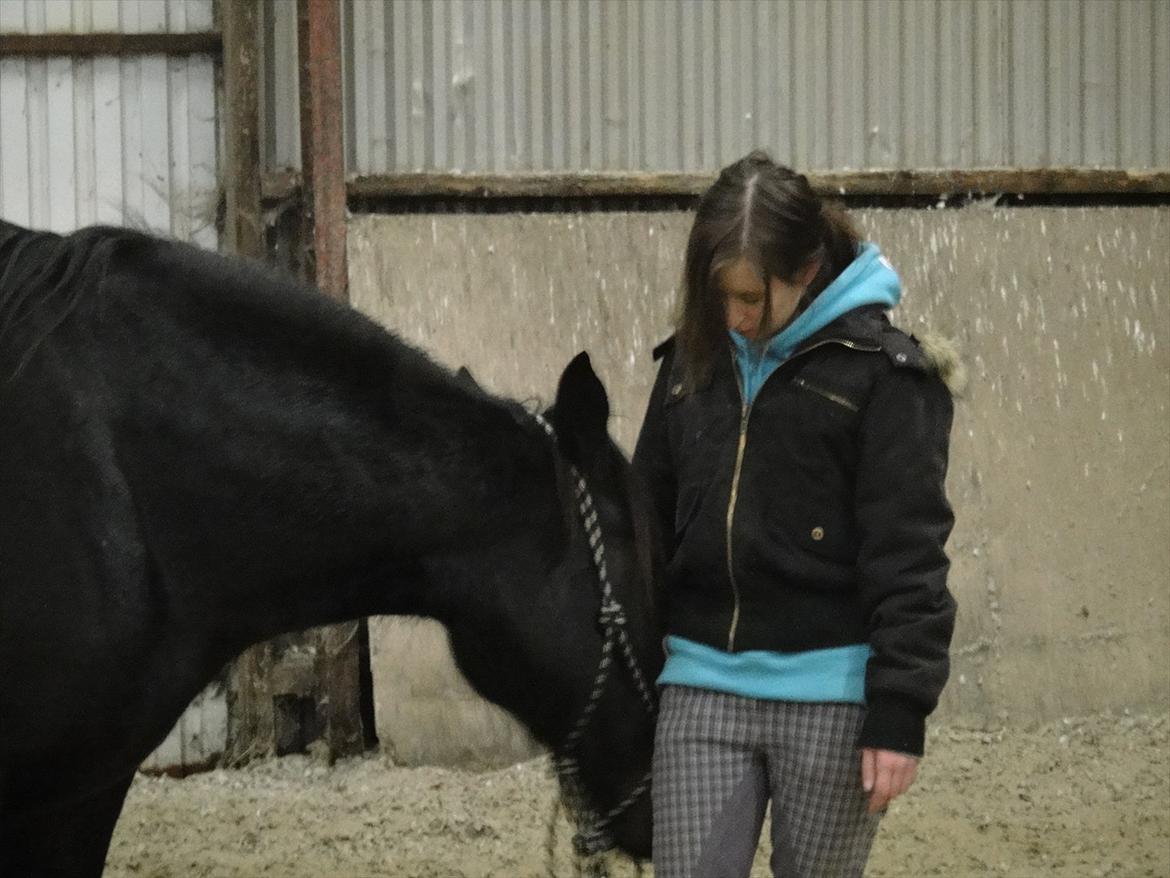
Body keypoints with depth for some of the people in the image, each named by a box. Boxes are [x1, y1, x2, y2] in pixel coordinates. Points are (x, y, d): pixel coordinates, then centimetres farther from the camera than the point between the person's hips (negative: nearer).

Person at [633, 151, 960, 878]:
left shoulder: (879, 372, -8)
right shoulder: (694, 360, 8)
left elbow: (907, 559, -10)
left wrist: (899, 716, -15)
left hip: (828, 690, -4)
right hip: (703, 686, 4)